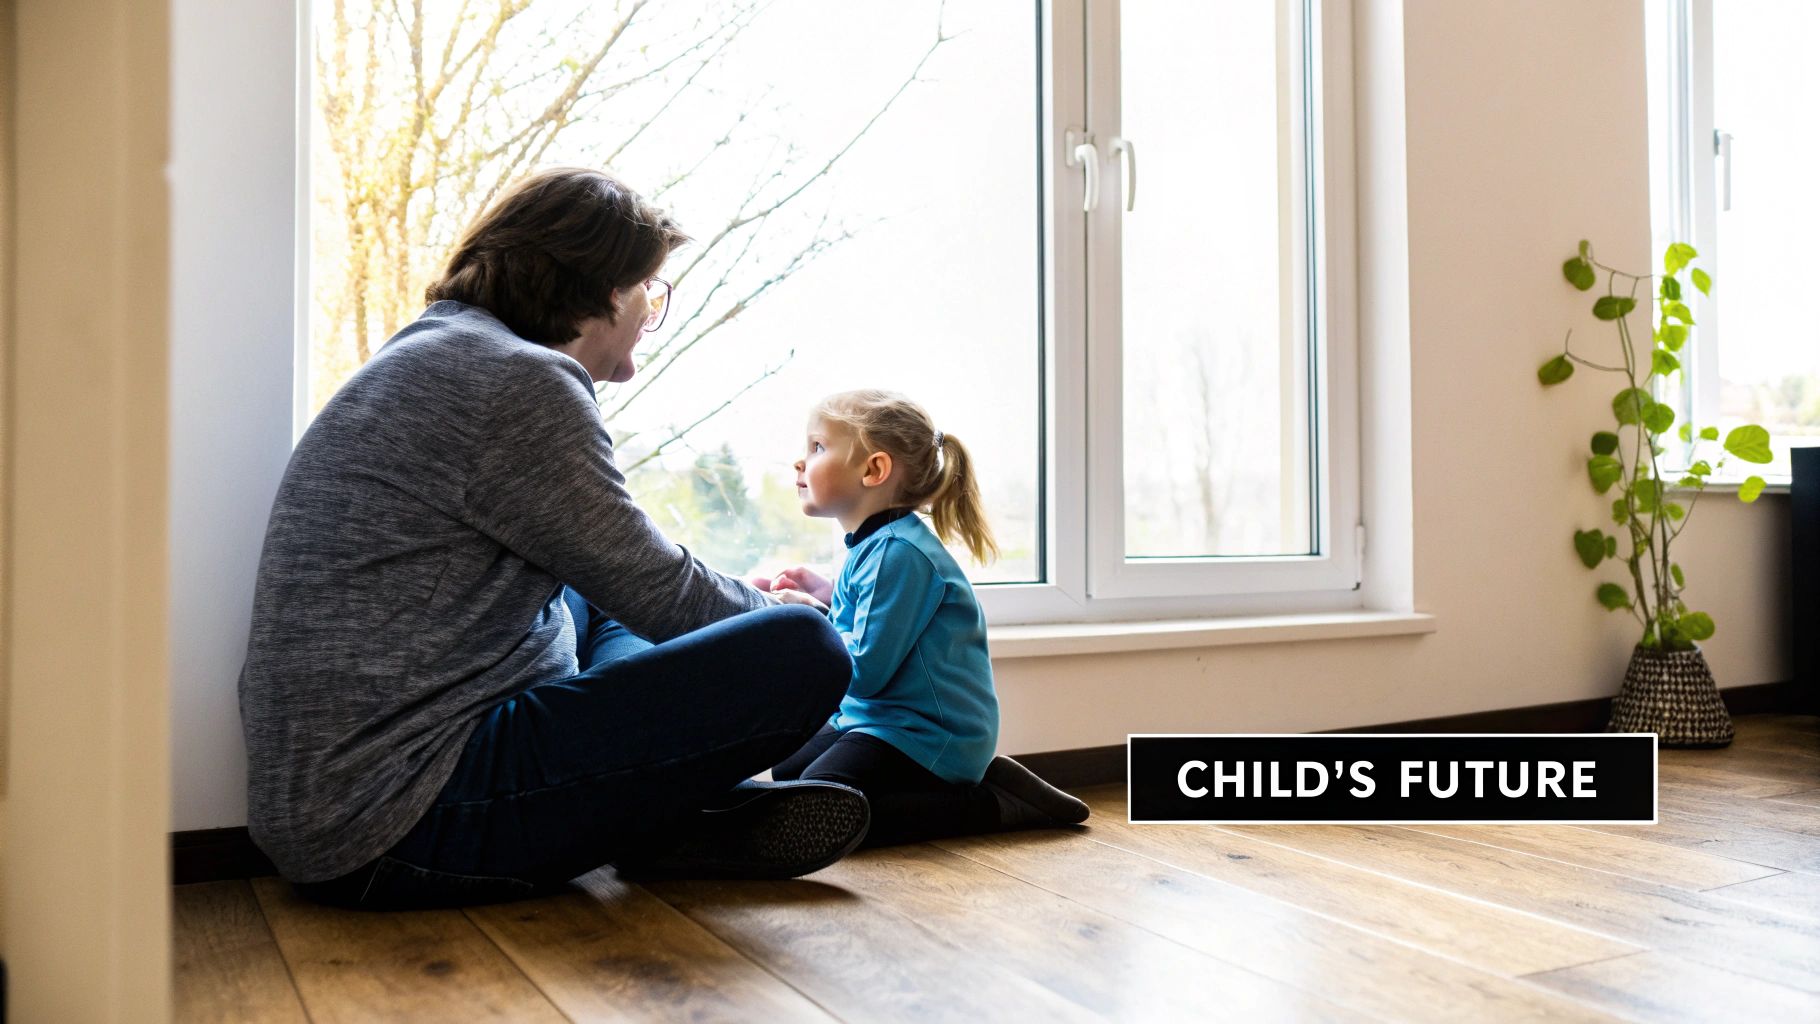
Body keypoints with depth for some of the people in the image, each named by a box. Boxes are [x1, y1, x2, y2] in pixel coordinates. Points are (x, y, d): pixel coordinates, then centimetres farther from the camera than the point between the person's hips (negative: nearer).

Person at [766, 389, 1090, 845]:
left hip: (926, 736, -11)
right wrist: (826, 599, 7)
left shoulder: (897, 554, -21)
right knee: (786, 770, 23)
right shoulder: (875, 545, 11)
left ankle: (995, 803, -11)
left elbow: (865, 672, -24)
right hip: (880, 719, 11)